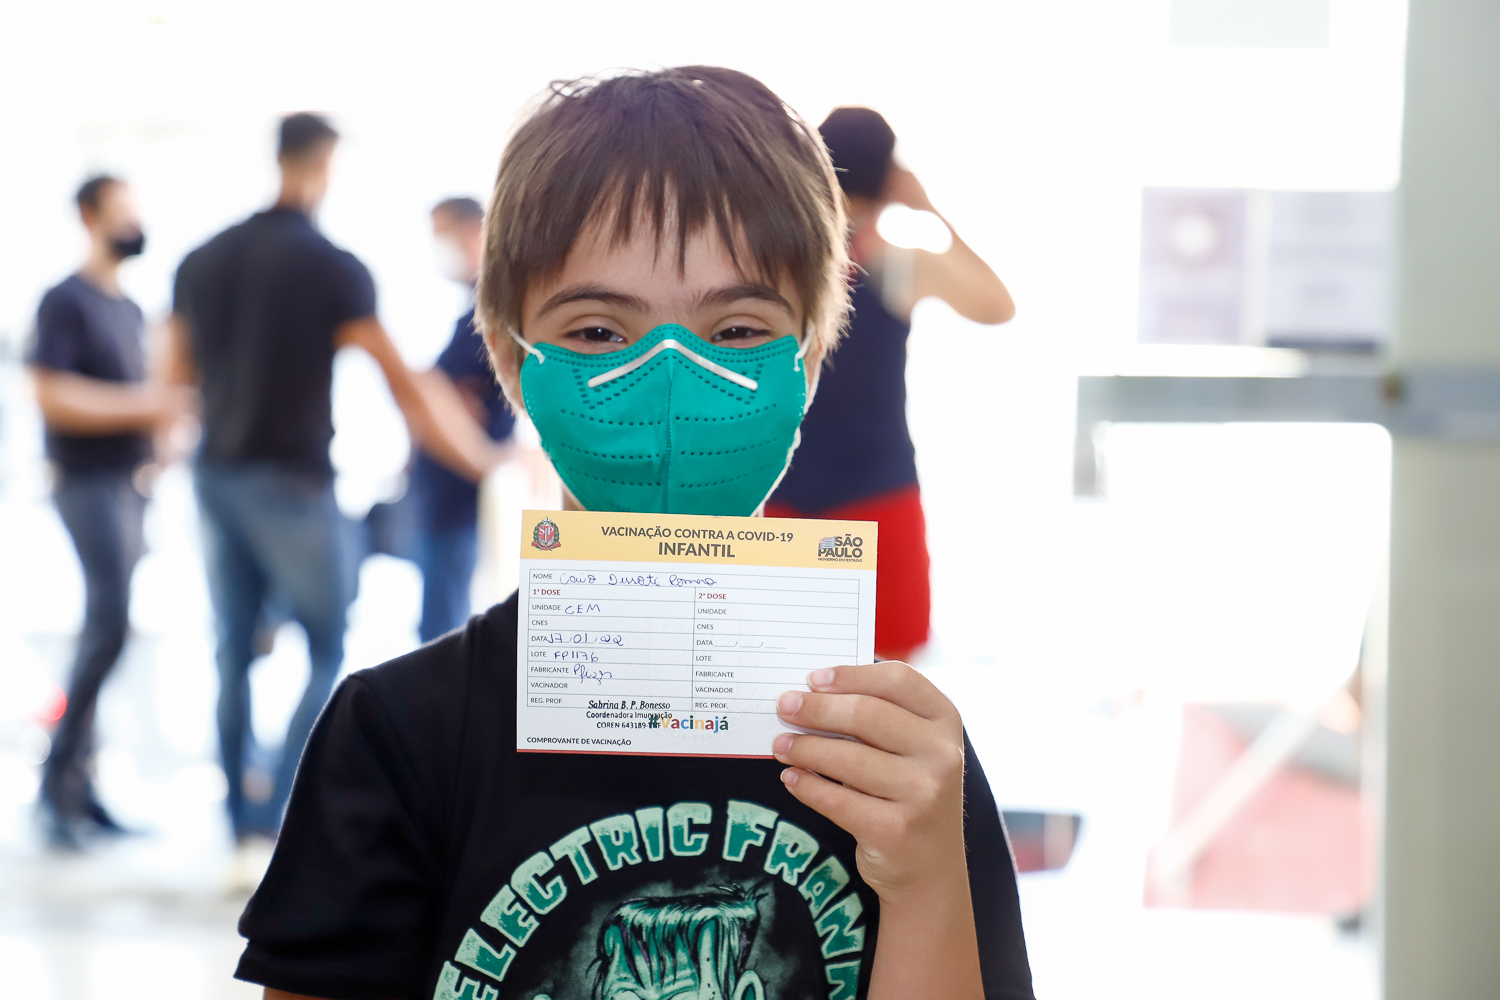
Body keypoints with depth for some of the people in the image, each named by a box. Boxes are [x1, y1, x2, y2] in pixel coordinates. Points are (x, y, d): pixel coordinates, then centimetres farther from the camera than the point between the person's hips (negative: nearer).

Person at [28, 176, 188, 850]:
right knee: (110, 623, -19)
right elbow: (51, 394, -17)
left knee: (104, 630, 8)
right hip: (90, 483, -8)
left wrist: (165, 414, 10)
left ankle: (77, 790, 12)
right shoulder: (66, 301, -6)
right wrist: (142, 407, -17)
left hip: (131, 484, 8)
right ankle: (58, 780, -12)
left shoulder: (129, 308, 20)